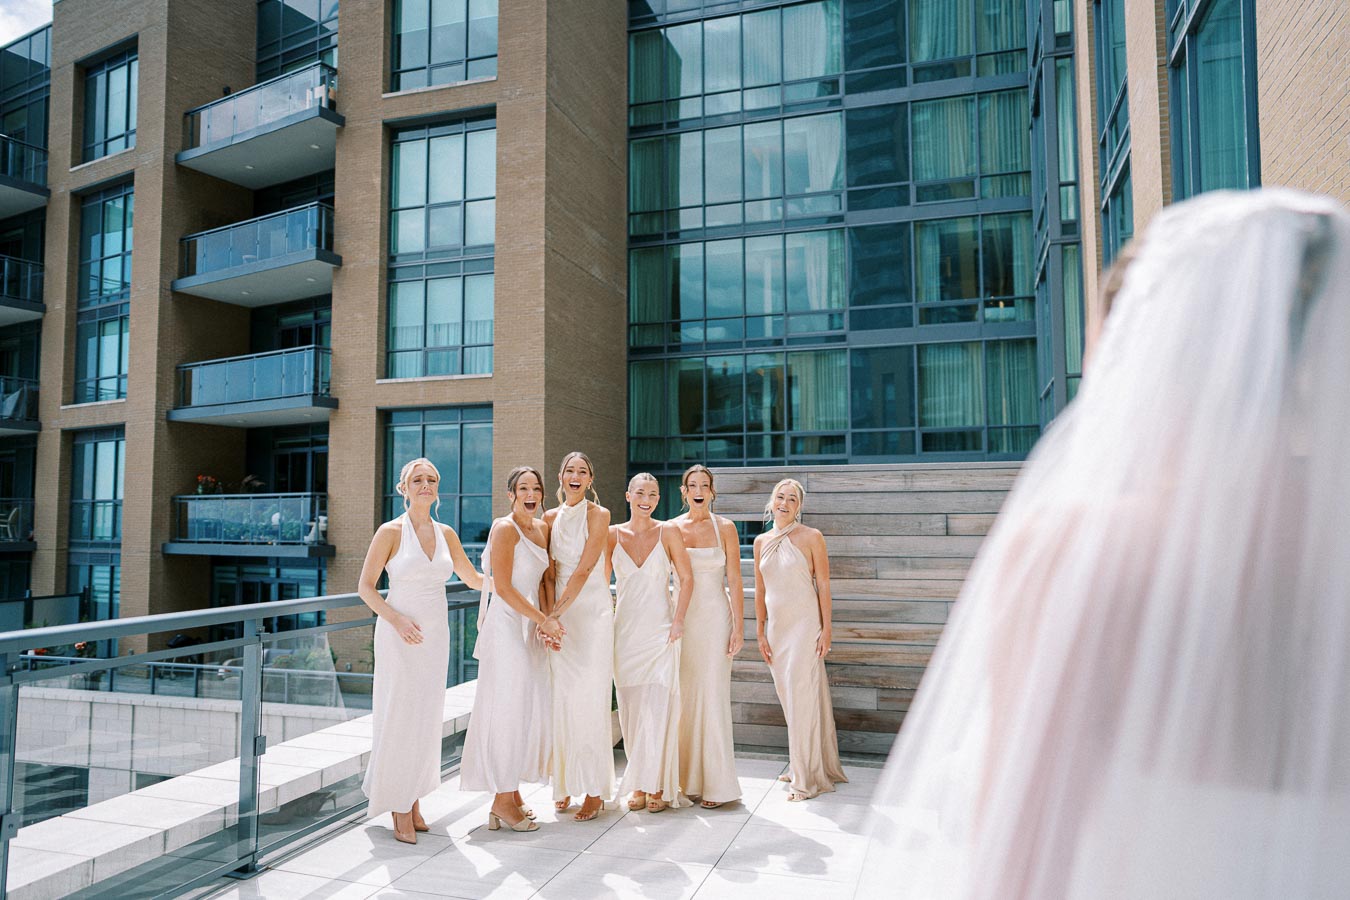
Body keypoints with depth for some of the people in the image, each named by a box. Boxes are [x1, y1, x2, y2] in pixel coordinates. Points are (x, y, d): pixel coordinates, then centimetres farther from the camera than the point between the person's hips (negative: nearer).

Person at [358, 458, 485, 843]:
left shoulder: (445, 534, 7)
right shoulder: (390, 532, -5)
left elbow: (473, 579, 18)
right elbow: (365, 587, -5)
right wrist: (397, 619, -18)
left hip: (435, 636, 4)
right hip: (399, 635, -4)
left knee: (426, 718, 8)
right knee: (399, 717, -2)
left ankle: (413, 800, 22)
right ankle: (400, 809, 12)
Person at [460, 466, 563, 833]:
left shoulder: (542, 528, 12)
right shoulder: (504, 529, -11)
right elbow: (503, 587, -16)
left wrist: (547, 622, 2)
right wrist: (544, 619, -14)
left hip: (530, 627, 8)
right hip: (507, 626, -8)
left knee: (529, 710, 11)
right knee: (507, 710, -3)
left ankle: (512, 793, 23)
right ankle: (502, 800, 8)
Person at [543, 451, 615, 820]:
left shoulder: (598, 515, -5)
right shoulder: (551, 518, 10)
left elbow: (584, 570, -12)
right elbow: (551, 570, 7)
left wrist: (556, 610, -15)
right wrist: (549, 614, -6)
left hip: (592, 611, -4)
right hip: (559, 614, 5)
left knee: (590, 698, -6)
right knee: (562, 697, 6)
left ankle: (595, 790, 2)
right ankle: (566, 783, 18)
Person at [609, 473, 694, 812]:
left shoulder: (668, 532, 0)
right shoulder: (612, 534, 4)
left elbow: (686, 578, 2)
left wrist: (678, 619, -7)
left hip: (660, 629, -2)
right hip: (625, 630, 2)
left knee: (658, 706, -6)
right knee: (631, 707, 5)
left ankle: (657, 786, 3)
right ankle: (638, 784, 15)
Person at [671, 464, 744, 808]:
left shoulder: (724, 527, 1)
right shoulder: (671, 528, 5)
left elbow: (735, 581, -1)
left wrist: (739, 627, -6)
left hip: (715, 616, -2)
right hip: (681, 617, 2)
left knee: (713, 697, -2)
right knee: (683, 698, 5)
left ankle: (715, 784, 6)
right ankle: (687, 779, 17)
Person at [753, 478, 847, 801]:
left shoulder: (811, 537, -5)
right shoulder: (761, 542, 8)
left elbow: (823, 586, -6)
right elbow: (759, 591, 11)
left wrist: (826, 629, -10)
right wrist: (760, 632, 9)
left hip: (804, 625, -5)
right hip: (776, 626, 5)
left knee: (802, 697, -4)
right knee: (787, 698, 13)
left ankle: (807, 778, 5)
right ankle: (800, 766, 28)